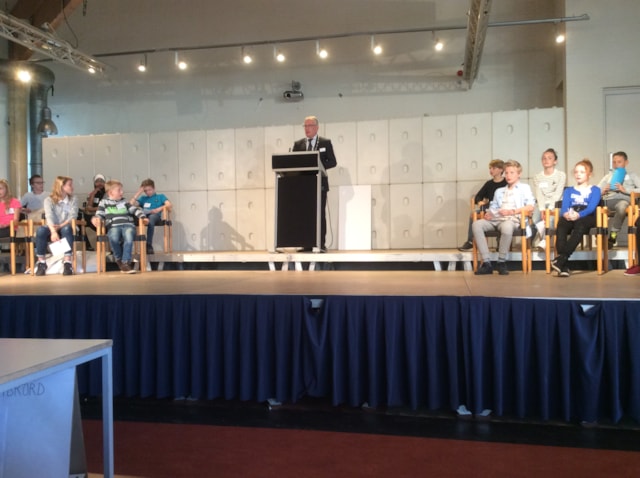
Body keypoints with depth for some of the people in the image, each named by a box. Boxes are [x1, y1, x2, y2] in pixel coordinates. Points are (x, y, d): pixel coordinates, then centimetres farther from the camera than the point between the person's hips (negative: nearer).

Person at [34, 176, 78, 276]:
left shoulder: (73, 199, 7)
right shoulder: (49, 200, 0)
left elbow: (73, 216, -9)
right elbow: (49, 216, -17)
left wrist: (61, 226, -27)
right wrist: (53, 231, -36)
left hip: (65, 228, 0)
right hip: (53, 229, 0)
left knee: (67, 229, -36)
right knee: (41, 230, -33)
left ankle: (67, 263, -40)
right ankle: (41, 263, -22)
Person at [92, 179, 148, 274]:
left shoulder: (124, 202, 23)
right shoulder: (103, 202, 18)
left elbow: (135, 209, 18)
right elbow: (99, 215, 14)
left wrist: (142, 217, 0)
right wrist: (96, 219, -10)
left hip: (128, 225, 1)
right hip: (113, 226, -1)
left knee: (128, 237, -35)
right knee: (113, 238, -37)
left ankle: (125, 262, -32)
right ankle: (119, 259, -12)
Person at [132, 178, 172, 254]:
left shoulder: (160, 196, 24)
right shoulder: (143, 198, 33)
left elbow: (169, 205, 4)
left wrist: (159, 209, -12)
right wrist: (138, 193, 18)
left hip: (156, 216, -2)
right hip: (143, 216, 2)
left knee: (151, 217, -41)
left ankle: (149, 245, -43)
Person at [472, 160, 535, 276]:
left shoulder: (524, 188, 18)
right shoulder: (499, 191, 33)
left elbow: (530, 207, 2)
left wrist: (512, 211, -9)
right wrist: (488, 214, -2)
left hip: (512, 219, -5)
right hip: (496, 219, 5)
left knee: (506, 227, -42)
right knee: (476, 224, -27)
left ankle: (501, 262, -22)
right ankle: (486, 263, -30)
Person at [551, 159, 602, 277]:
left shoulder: (595, 190, 16)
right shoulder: (568, 191, 26)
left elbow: (591, 208, -3)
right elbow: (564, 207, 7)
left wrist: (578, 215, -25)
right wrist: (566, 214, -19)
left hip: (587, 218, -2)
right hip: (569, 218, 2)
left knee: (579, 224, -40)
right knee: (561, 226, -35)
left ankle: (561, 259, -46)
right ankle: (564, 266, -44)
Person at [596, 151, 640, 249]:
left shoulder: (632, 176, 21)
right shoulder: (608, 176, 30)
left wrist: (625, 190, -7)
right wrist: (602, 191, -2)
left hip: (623, 199, -3)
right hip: (608, 200, 3)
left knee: (622, 205, -42)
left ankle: (612, 236, -32)